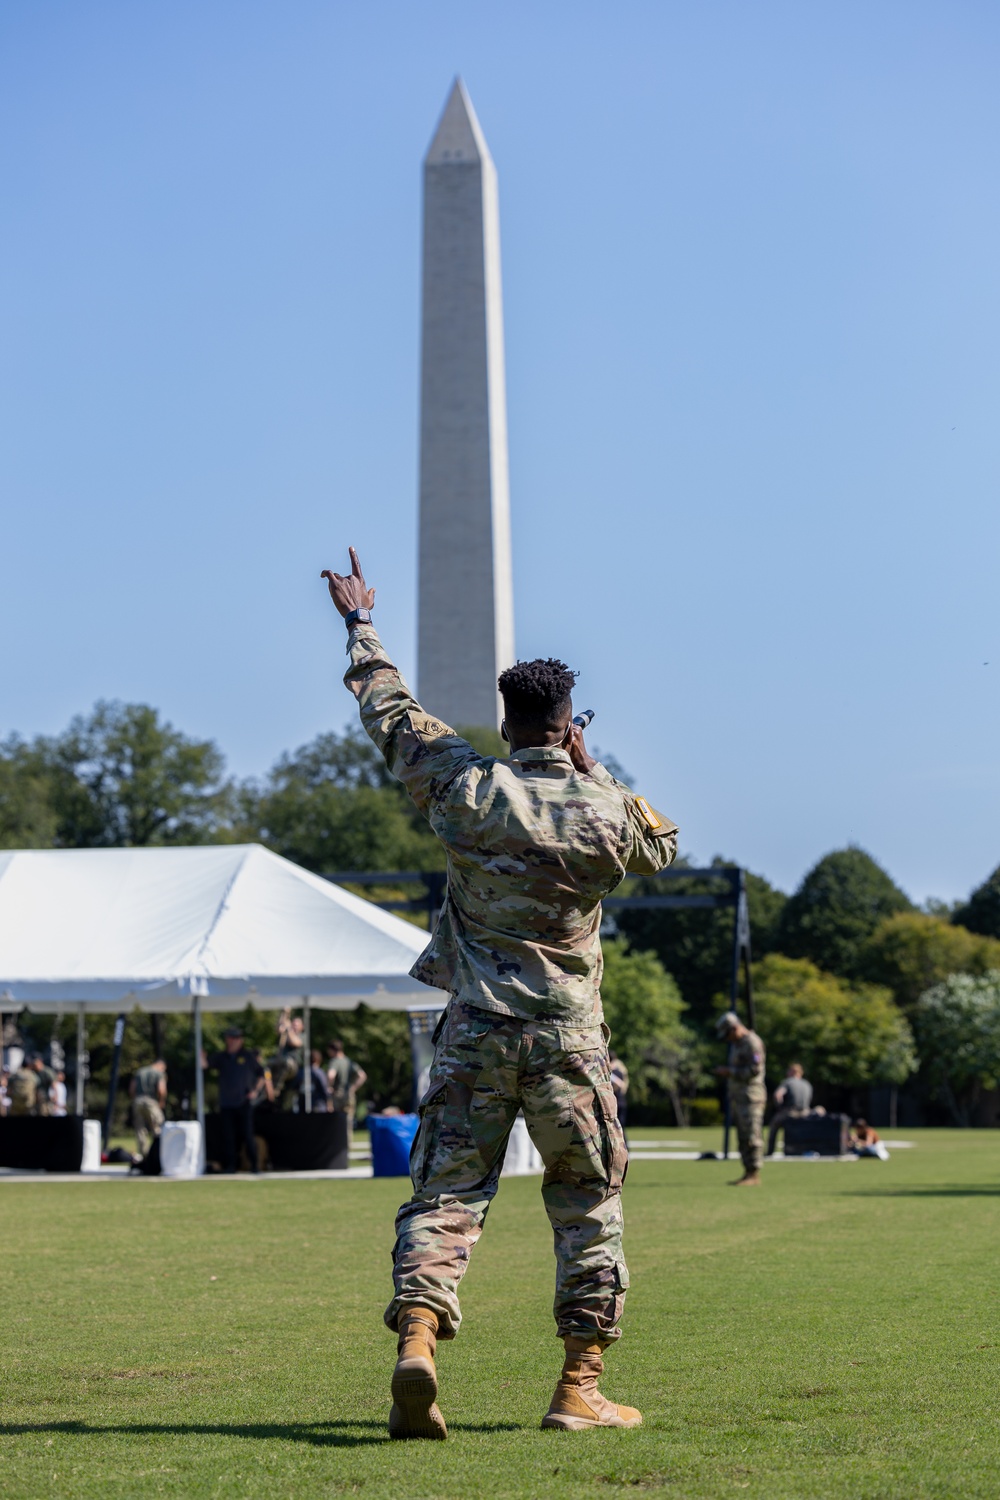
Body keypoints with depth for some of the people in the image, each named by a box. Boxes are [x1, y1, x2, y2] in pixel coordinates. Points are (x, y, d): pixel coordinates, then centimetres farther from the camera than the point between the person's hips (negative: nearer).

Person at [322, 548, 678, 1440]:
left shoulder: (467, 788, -2)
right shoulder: (604, 808, -4)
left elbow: (391, 711, 13)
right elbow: (663, 848, 19)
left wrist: (360, 624, 28)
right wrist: (592, 773, 15)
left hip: (475, 1031, 1)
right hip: (567, 1034, -1)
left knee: (445, 1194, 2)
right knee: (590, 1204, 10)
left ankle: (416, 1339, -21)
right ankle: (581, 1388, 9)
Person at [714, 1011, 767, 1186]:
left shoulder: (752, 1042, -11)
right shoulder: (736, 1044, 20)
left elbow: (755, 1070, -18)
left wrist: (730, 1072, -14)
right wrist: (726, 1071, 12)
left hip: (751, 1096, -10)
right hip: (739, 1097, 10)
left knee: (751, 1136, -11)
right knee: (743, 1138, 9)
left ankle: (754, 1175, -13)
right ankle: (748, 1173, 11)